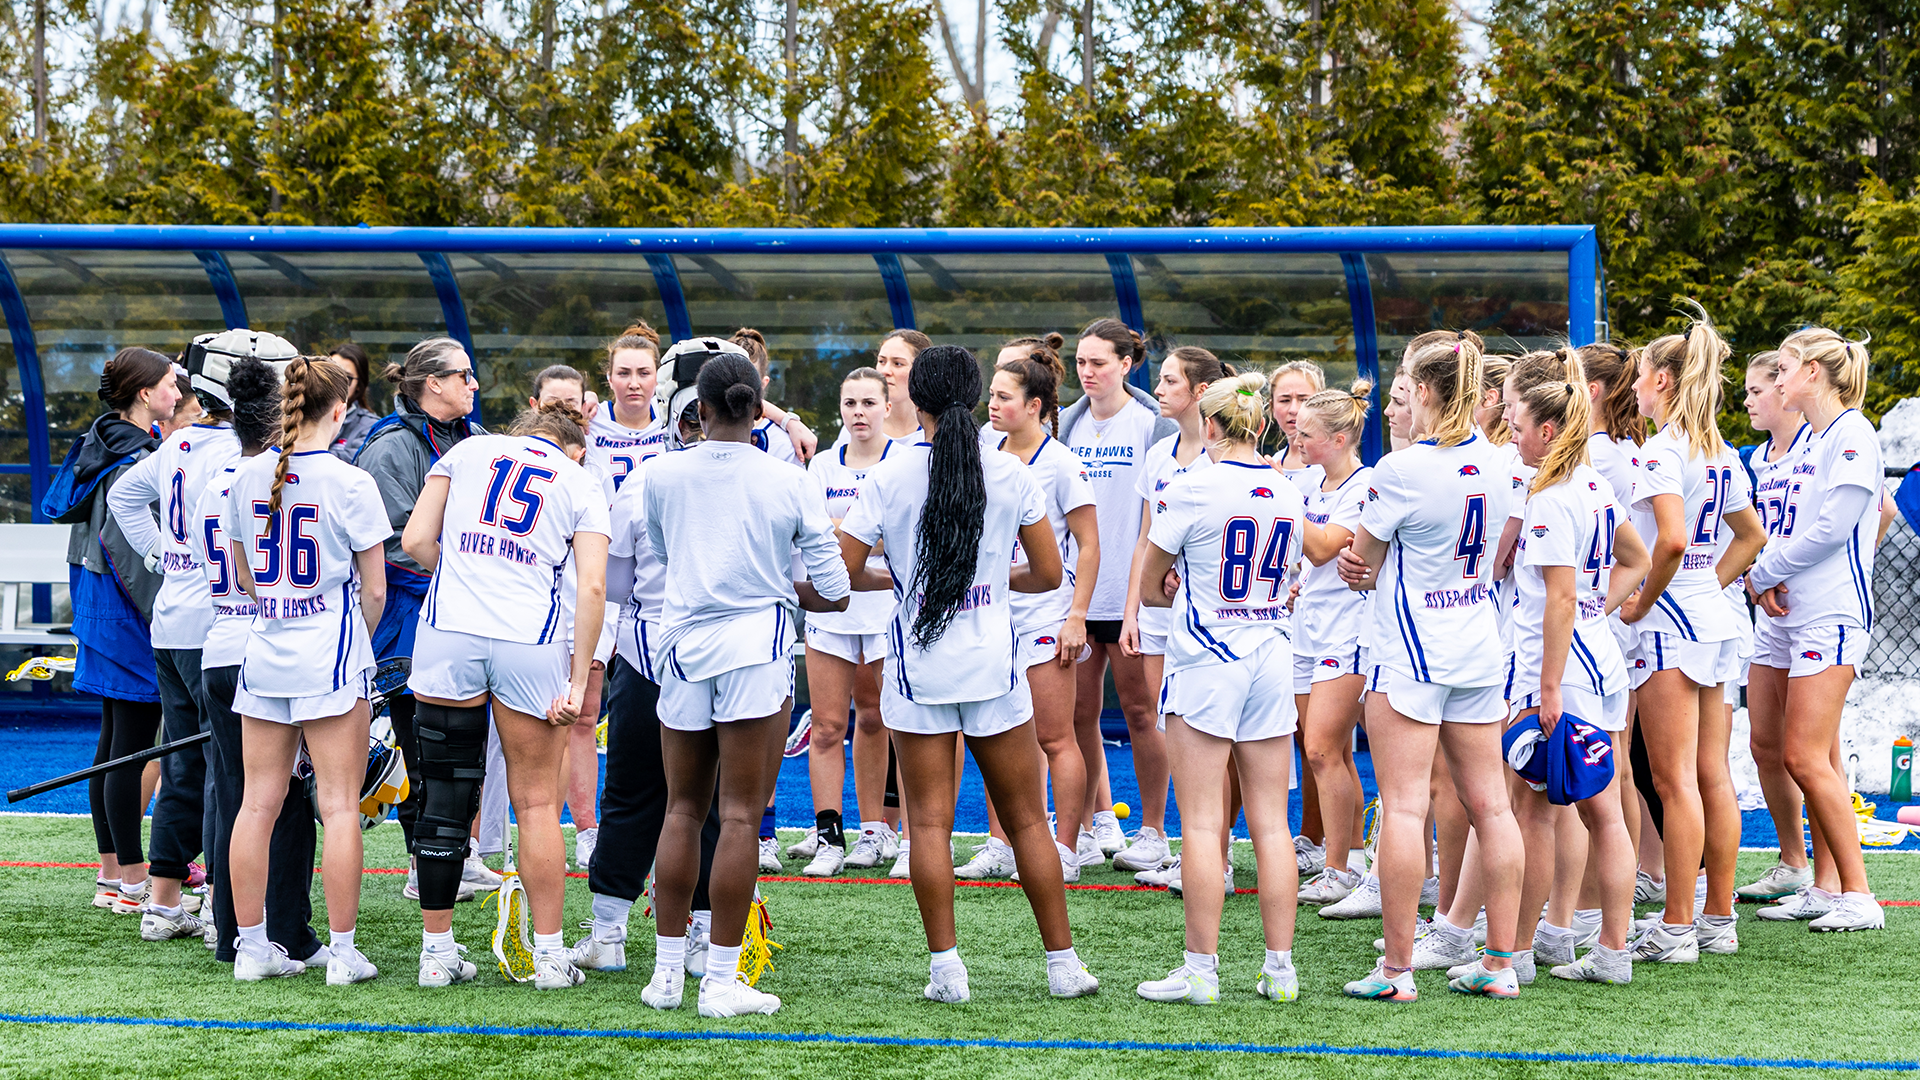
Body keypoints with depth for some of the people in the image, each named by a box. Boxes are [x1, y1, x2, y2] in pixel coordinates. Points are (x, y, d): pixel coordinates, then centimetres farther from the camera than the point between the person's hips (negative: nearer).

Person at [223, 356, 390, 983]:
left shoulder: (247, 477, 4)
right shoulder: (349, 483, -10)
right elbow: (374, 589, -5)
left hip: (264, 650, 5)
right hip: (329, 656, -5)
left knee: (258, 802, 8)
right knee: (339, 805, 0)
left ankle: (252, 946, 13)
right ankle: (342, 951, 2)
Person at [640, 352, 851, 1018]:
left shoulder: (663, 475, 1)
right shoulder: (790, 483, -4)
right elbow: (833, 594, -1)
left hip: (684, 645, 3)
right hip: (758, 645, -2)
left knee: (683, 809, 13)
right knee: (740, 814, -1)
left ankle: (667, 971, 15)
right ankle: (722, 981, -1)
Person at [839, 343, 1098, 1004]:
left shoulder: (890, 477, -5)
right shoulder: (1010, 474, -1)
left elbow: (843, 572, -4)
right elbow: (1048, 574, 5)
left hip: (918, 666, -1)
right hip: (993, 664, 1)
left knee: (930, 821, 3)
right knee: (1026, 819, 9)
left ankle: (946, 968, 0)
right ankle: (1063, 965, 13)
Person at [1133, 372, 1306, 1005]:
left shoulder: (1193, 489, -9)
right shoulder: (1290, 497, 6)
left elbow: (1148, 588, -1)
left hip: (1205, 662, -5)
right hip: (1272, 659, 5)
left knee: (1202, 823, -2)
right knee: (1271, 824, 7)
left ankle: (1201, 969, -1)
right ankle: (1279, 968, 9)